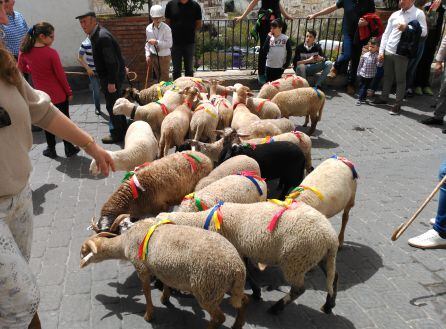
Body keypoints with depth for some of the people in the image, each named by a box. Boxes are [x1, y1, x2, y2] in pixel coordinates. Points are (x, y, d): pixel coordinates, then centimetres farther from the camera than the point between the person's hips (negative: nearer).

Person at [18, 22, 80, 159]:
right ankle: (69, 148, 19)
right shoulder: (51, 53, -19)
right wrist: (69, 92, -3)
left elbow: (21, 68, 11)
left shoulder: (24, 52, -5)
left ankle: (51, 149, 25)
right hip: (59, 94, -4)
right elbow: (60, 75, -14)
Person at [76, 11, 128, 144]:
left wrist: (111, 82, -25)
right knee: (115, 104, 19)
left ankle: (117, 134, 11)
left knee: (111, 105, -1)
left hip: (113, 75, -10)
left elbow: (112, 61, -26)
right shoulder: (95, 35, 9)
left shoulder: (102, 36, -22)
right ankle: (122, 129, 32)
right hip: (108, 75, 10)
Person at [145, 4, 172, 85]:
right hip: (153, 55, 4)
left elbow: (169, 44, -18)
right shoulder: (148, 28, -1)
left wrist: (157, 42, -26)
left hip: (164, 56, -4)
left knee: (164, 77, 7)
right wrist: (147, 55, 2)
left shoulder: (166, 28, -15)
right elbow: (147, 43, 10)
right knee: (157, 75, 15)